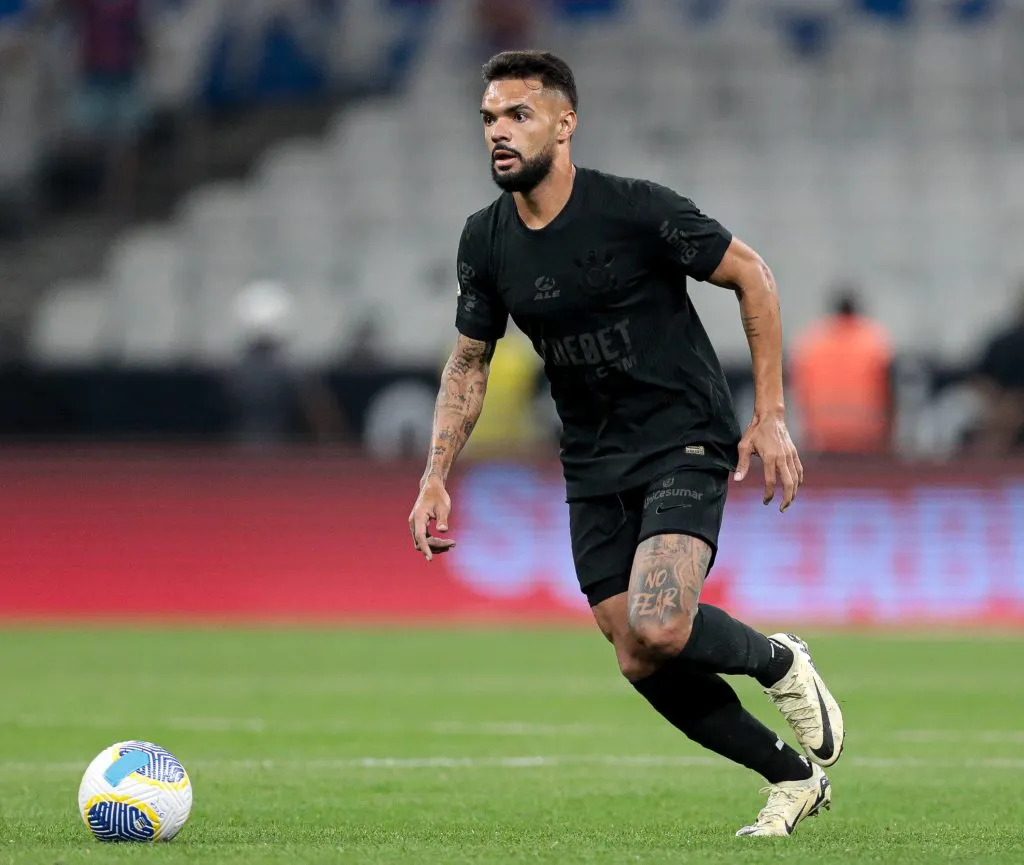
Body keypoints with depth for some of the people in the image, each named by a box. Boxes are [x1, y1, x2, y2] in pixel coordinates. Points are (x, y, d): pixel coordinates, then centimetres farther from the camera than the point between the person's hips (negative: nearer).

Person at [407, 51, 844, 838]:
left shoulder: (635, 209, -16)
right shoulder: (486, 241, 0)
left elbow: (750, 273, -6)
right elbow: (469, 361, 13)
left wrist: (770, 415, -8)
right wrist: (436, 477, 4)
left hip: (685, 441, -6)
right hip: (594, 465, 6)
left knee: (658, 631, -27)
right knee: (644, 666, 0)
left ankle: (779, 663, 5)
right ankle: (794, 780, 19)